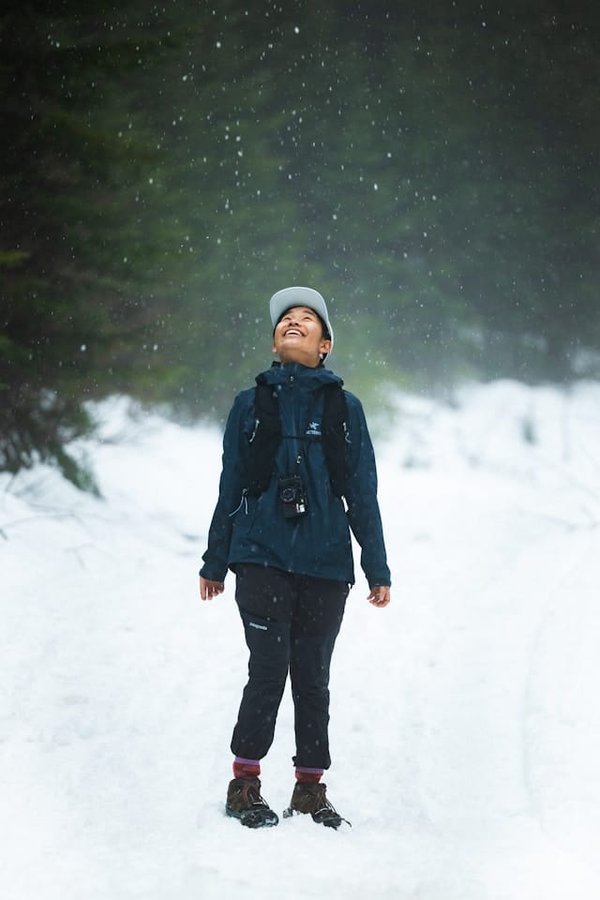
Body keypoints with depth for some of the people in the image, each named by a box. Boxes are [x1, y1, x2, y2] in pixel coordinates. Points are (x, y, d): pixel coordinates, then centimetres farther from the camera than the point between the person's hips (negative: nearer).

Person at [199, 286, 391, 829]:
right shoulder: (251, 405, 9)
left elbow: (363, 493, 9)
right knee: (269, 669, -10)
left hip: (326, 562, 1)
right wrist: (215, 563, 11)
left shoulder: (344, 408, 9)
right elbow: (230, 488, 12)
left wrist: (378, 569, 6)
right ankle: (245, 784, 1)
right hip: (261, 559, -1)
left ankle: (311, 789, 14)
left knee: (313, 677, 4)